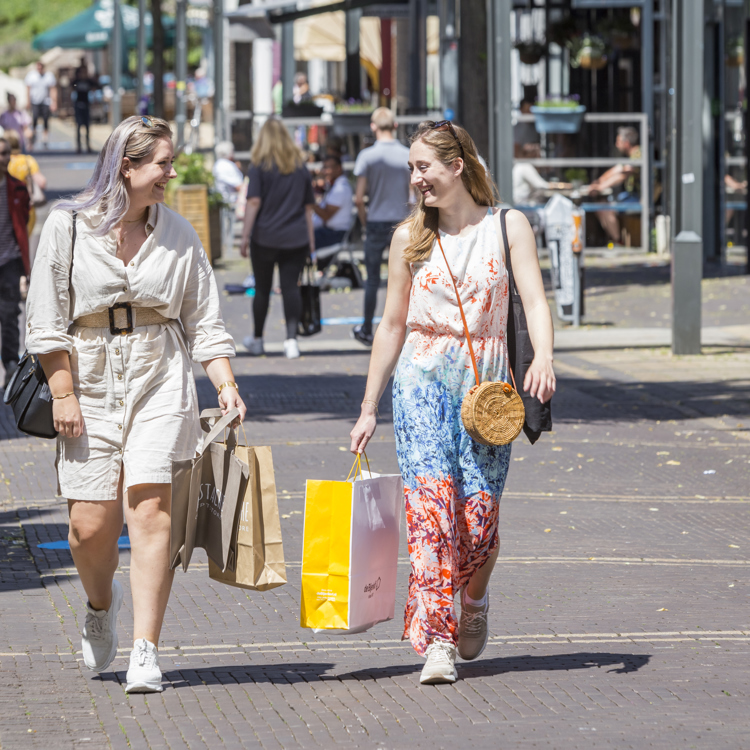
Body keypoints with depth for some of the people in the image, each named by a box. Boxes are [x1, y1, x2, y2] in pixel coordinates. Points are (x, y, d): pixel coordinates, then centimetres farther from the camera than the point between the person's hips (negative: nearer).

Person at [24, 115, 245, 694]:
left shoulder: (178, 234, 5)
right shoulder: (68, 225, -2)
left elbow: (204, 321, 9)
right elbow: (46, 321, -1)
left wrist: (225, 384, -4)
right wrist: (63, 394, -7)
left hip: (160, 383, 1)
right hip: (90, 381, -1)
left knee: (150, 511, -12)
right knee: (91, 524, -3)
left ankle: (145, 653, -10)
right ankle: (101, 604, 32)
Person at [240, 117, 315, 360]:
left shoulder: (259, 166, -3)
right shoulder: (300, 166, 9)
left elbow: (254, 202, -10)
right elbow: (309, 206, 13)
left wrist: (245, 235, -9)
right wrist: (310, 238, 19)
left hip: (265, 237, -2)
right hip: (296, 239, 2)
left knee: (262, 288, 9)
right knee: (291, 287, -1)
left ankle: (257, 340, 21)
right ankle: (291, 339, -12)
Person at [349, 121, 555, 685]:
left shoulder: (507, 227, 3)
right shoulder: (410, 238, 9)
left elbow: (535, 301, -6)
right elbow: (393, 325, 14)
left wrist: (543, 359, -26)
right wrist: (369, 408, 13)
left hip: (486, 382, -1)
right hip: (423, 378, 1)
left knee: (479, 512, -5)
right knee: (430, 505, -15)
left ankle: (475, 601, 28)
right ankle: (437, 642, -18)